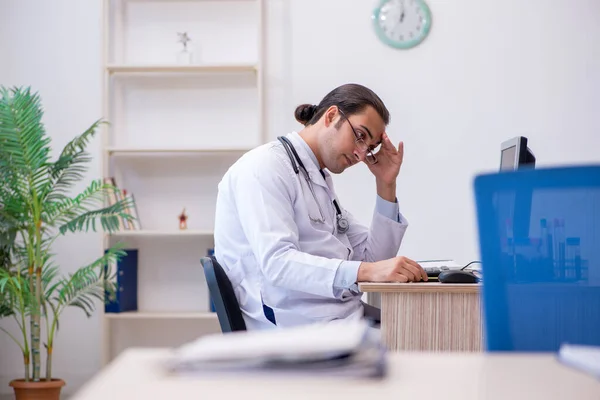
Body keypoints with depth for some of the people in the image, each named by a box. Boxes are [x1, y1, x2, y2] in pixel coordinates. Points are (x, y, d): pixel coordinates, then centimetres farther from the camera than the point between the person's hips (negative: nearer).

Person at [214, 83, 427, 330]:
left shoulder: (320, 179, 20)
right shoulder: (265, 166, -7)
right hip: (298, 326, -9)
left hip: (344, 319, 9)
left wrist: (386, 185, 8)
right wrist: (366, 271, -32)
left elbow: (374, 258, 18)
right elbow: (277, 262, -22)